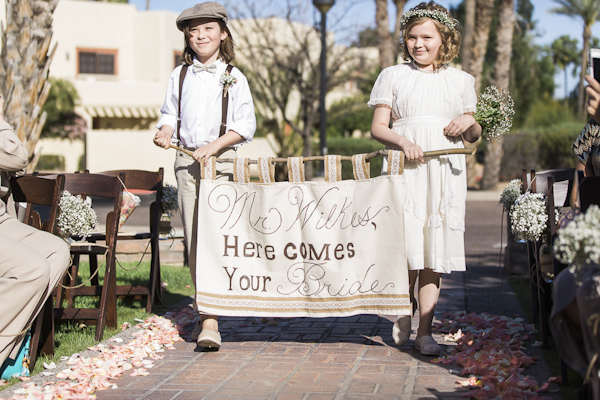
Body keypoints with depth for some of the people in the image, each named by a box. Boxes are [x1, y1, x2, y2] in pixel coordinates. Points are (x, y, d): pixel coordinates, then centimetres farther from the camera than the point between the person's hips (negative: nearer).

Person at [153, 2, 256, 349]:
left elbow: (245, 125, -2)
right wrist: (166, 132, -3)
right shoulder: (180, 75, 12)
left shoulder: (234, 78, 1)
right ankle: (205, 312, 16)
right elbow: (170, 113, 18)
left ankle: (210, 322, -13)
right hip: (186, 161, 4)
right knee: (193, 240, 4)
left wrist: (214, 145, -15)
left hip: (222, 162, -4)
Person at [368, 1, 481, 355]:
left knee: (436, 247, -2)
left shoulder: (461, 81, 14)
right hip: (405, 167, -1)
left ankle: (425, 330, 3)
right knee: (407, 244, -7)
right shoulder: (393, 76, 10)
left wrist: (468, 123, -5)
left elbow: (476, 135, 19)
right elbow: (378, 127, 5)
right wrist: (403, 142, -14)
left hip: (446, 170, 1)